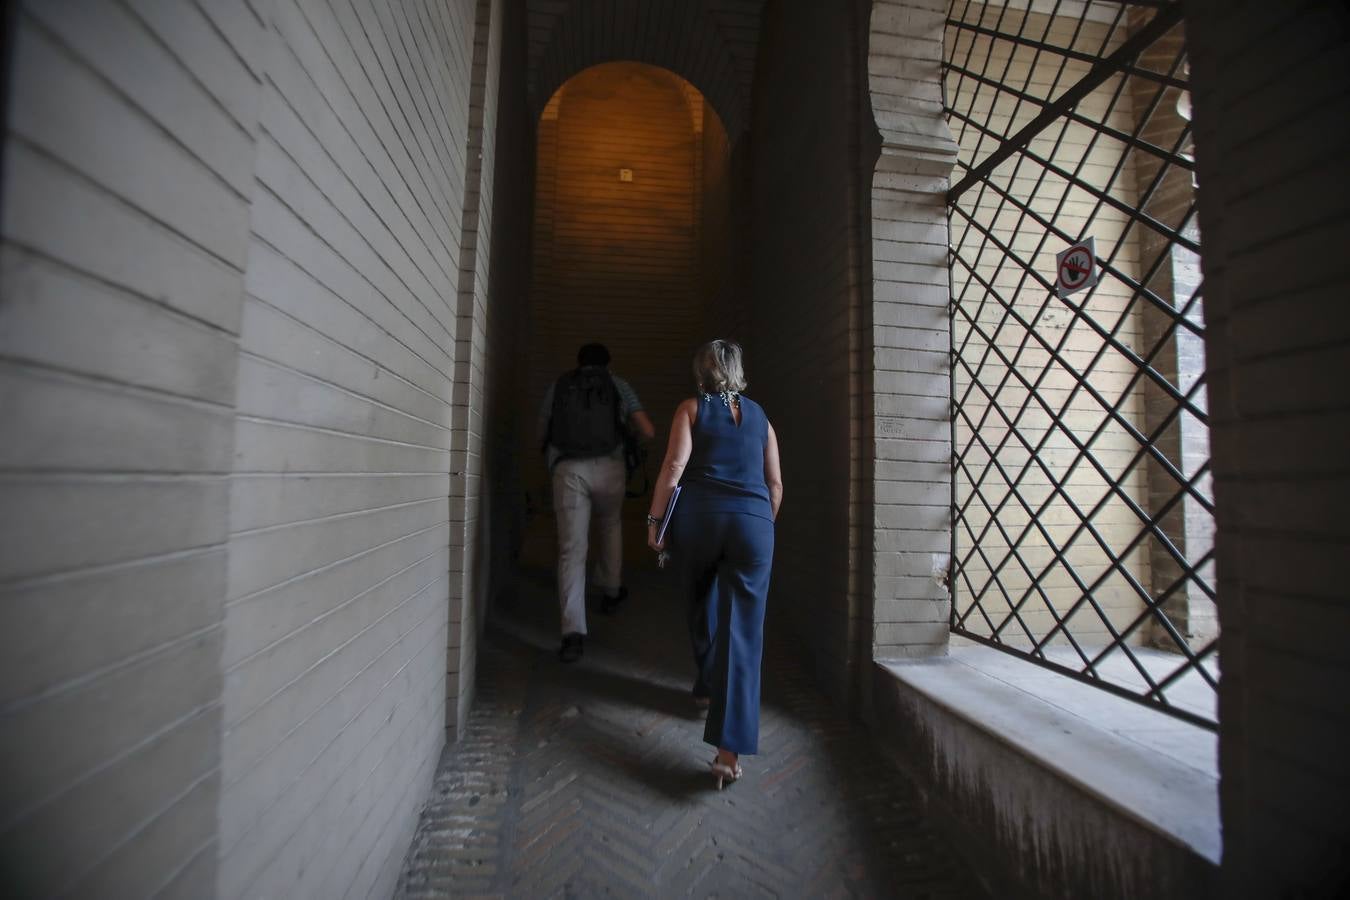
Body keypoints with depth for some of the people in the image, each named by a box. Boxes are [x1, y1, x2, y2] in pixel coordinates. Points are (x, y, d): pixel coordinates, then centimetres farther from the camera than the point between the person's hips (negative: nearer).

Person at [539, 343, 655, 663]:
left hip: (567, 470, 0)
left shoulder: (557, 386, 17)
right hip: (608, 468, 1)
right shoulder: (618, 385, 13)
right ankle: (611, 591, 39)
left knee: (571, 550, 0)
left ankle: (573, 632, -8)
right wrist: (628, 432, 25)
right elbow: (647, 432, 3)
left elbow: (542, 436, 21)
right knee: (610, 525, 29)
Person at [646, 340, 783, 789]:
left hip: (697, 515, -1)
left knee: (702, 603, 24)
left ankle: (708, 687, 42)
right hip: (754, 521, 1)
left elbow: (674, 466, -3)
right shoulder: (759, 415, 18)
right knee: (742, 631, 0)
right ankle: (729, 749, -3)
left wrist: (654, 519, 1)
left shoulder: (692, 407, 9)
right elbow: (775, 484, 14)